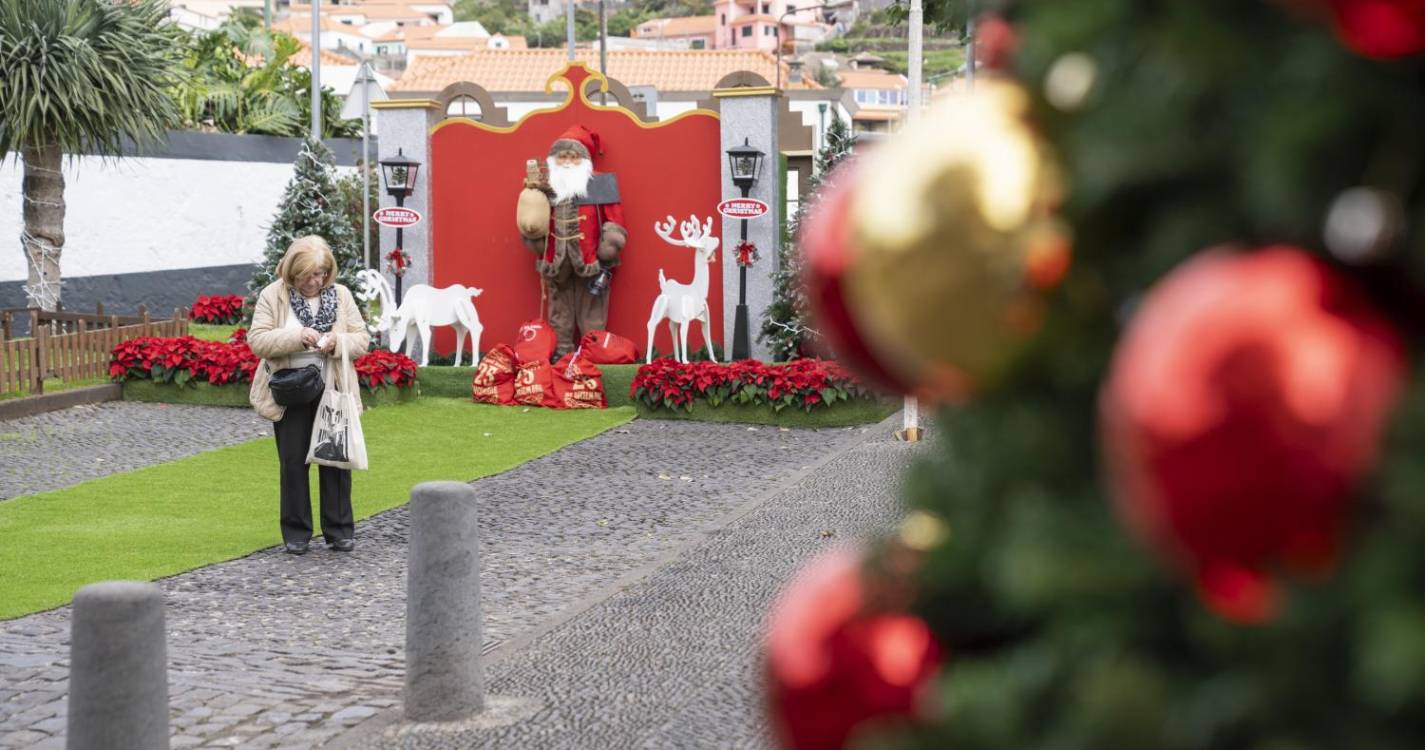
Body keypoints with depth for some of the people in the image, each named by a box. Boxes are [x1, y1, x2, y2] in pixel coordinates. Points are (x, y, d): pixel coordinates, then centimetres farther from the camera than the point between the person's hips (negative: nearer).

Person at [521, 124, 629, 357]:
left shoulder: (600, 185, -3)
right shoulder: (545, 187, 6)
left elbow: (614, 226, -5)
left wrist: (604, 263, -9)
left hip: (590, 266, -3)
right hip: (557, 266, 3)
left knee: (591, 318, 3)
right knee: (560, 318, 10)